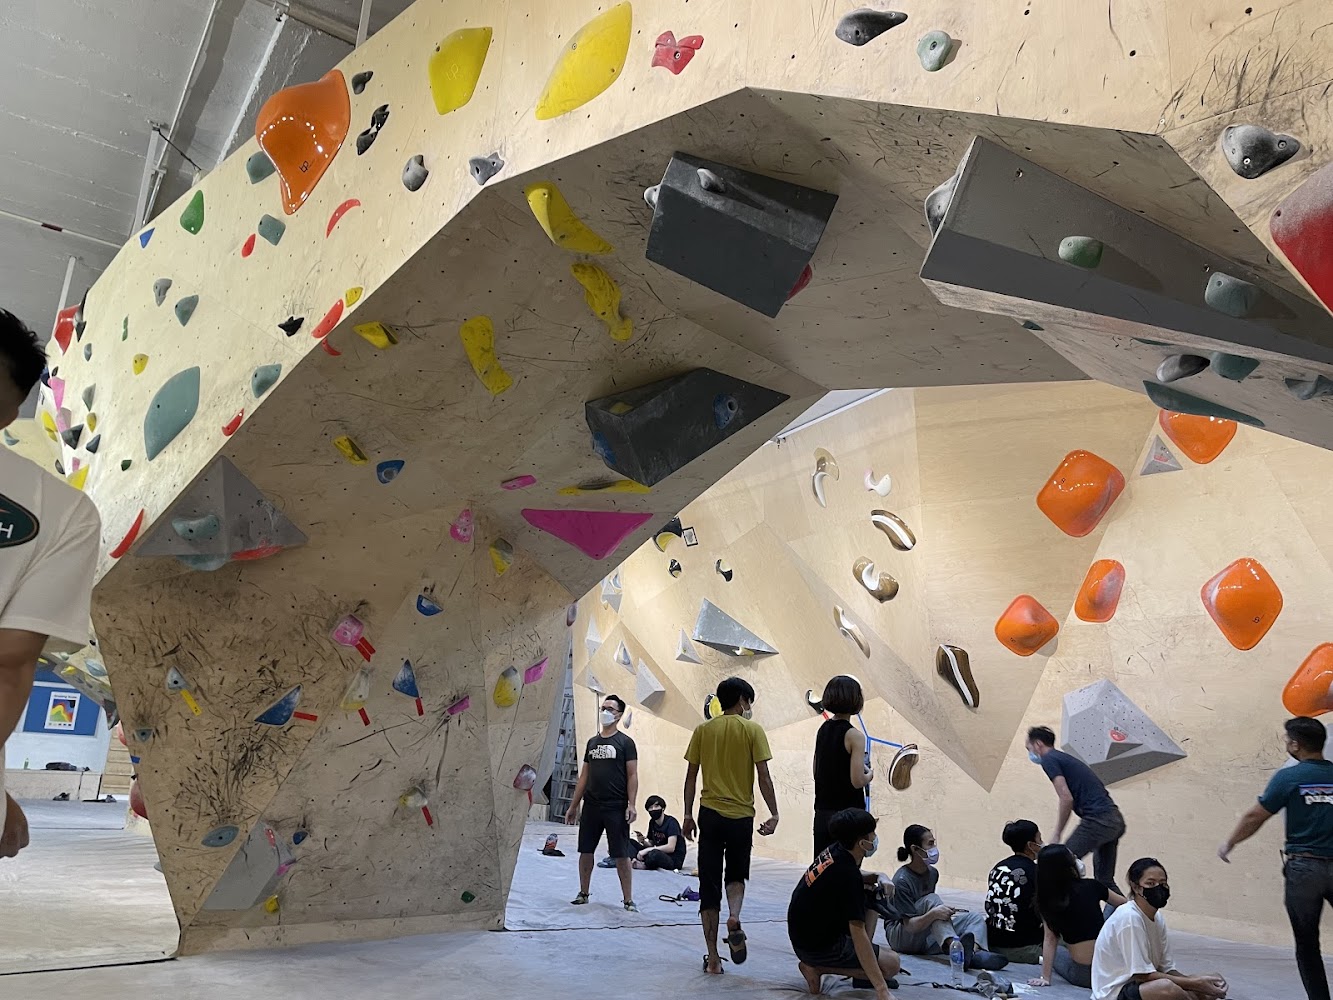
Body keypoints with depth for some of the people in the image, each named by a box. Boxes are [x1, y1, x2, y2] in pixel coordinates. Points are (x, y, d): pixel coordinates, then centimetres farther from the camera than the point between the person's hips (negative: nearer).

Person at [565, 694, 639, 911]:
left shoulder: (625, 742, -2)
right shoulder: (592, 742, 12)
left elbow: (632, 775, -6)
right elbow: (584, 775, 15)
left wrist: (631, 804, -15)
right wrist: (573, 806, 14)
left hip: (616, 808, -5)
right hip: (591, 806, 5)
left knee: (621, 855, -2)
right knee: (585, 851, 10)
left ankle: (628, 900, 7)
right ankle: (583, 894, 26)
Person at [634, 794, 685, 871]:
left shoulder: (671, 822, -14)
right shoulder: (652, 822, 7)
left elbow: (670, 847, -24)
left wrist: (647, 850, -23)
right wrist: (644, 842, -9)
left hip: (674, 860, -7)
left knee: (653, 854, -39)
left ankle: (644, 865, -11)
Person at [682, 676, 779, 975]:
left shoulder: (702, 730, 4)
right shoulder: (752, 730, -3)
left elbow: (691, 776, 4)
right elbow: (763, 776, -6)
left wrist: (688, 815, 10)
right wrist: (774, 815, -1)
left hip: (709, 814, 1)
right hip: (741, 815, -1)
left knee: (709, 883, 8)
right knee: (736, 875, 20)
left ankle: (713, 958, 8)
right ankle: (734, 918, -9)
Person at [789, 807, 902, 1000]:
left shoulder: (835, 851, -4)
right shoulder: (846, 875, -29)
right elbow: (858, 933, -31)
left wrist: (878, 877, -1)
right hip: (815, 946, -9)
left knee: (873, 896, 14)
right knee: (892, 964, -7)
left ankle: (863, 972, 13)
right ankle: (817, 967, -4)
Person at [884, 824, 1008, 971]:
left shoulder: (932, 873, 7)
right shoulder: (902, 880, -19)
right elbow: (909, 925, -24)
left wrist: (946, 910, 1)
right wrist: (933, 914, -39)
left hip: (926, 938, 8)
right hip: (900, 937, -8)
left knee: (975, 918, -8)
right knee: (931, 899, -31)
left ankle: (976, 953, -42)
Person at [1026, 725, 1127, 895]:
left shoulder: (1049, 760, -4)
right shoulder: (1065, 758, 24)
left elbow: (1066, 798, -14)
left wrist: (1057, 836, -8)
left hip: (1097, 820, -9)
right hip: (1116, 820, 9)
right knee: (1105, 880, 18)